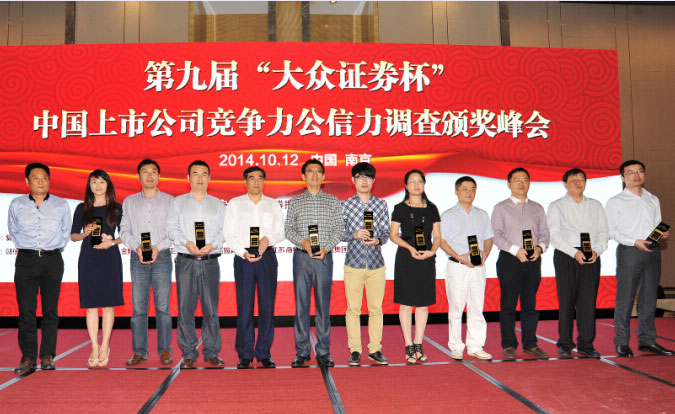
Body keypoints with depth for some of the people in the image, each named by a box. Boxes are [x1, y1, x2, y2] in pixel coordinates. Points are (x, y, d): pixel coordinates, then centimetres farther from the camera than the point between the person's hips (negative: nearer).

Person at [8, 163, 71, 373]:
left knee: (50, 309, 2)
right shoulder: (16, 204, 6)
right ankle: (28, 357, 2)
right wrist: (25, 247, 13)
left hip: (53, 260, 0)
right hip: (26, 260, 0)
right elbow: (13, 231, 18)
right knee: (26, 310, -4)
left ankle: (47, 355, 9)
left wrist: (55, 248, 11)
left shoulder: (61, 205, 5)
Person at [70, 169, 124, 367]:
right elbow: (73, 235, 10)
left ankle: (105, 347, 8)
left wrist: (112, 242, -11)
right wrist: (85, 233, -10)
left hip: (110, 258, -1)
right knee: (91, 304, 1)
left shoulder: (116, 208, 6)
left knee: (108, 304, -1)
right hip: (88, 260, 1)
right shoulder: (82, 208, 9)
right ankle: (95, 348, 9)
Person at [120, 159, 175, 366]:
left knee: (163, 307, -2)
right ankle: (139, 351, 8)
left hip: (162, 257, -1)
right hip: (138, 259, 2)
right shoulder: (129, 201, 13)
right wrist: (137, 247, -9)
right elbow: (124, 230, 8)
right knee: (138, 307, 1)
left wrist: (158, 247, -12)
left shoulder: (169, 201, 7)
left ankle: (164, 350, 6)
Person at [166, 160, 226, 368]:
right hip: (185, 261, 0)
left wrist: (212, 245, -13)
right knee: (185, 308, 0)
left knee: (211, 308, 1)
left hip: (210, 261, 0)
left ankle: (212, 352, 10)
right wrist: (186, 243, -14)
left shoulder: (218, 204, 13)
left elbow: (224, 231, 6)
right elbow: (171, 228, 3)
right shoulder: (178, 202, 12)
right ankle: (189, 354, 9)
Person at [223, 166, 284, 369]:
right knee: (244, 306, -3)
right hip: (243, 258, -1)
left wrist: (268, 238, -14)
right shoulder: (234, 204, 10)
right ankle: (245, 354, 6)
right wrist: (243, 253, -11)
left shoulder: (273, 204, 14)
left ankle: (264, 353, 9)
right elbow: (229, 234, 3)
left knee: (267, 305, 0)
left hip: (267, 257, 1)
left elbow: (280, 232, 7)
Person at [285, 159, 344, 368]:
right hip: (301, 257, 1)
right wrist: (302, 241, -13)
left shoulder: (332, 201, 9)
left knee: (323, 305, 3)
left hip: (324, 257, 0)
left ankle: (323, 352, 11)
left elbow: (339, 229, 4)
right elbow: (288, 228, 5)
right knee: (301, 304, 3)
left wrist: (326, 248, -11)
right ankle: (302, 352, 11)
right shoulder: (295, 201, 10)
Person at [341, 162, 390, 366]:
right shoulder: (346, 205, 3)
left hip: (376, 264, 2)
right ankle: (355, 350, 13)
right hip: (353, 263, -1)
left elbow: (386, 232, 7)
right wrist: (354, 235, -15)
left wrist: (377, 240, -14)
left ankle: (375, 349, 16)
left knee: (376, 308, 5)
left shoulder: (381, 204, 8)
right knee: (353, 308, 2)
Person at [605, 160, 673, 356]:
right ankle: (622, 342, 2)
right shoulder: (616, 201, 2)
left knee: (649, 297, 9)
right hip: (629, 251, -5)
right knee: (625, 298, -4)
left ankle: (647, 340, 18)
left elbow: (658, 225, 21)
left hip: (653, 251, 5)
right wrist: (634, 241, -17)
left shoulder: (653, 200, 18)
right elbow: (611, 230, -5)